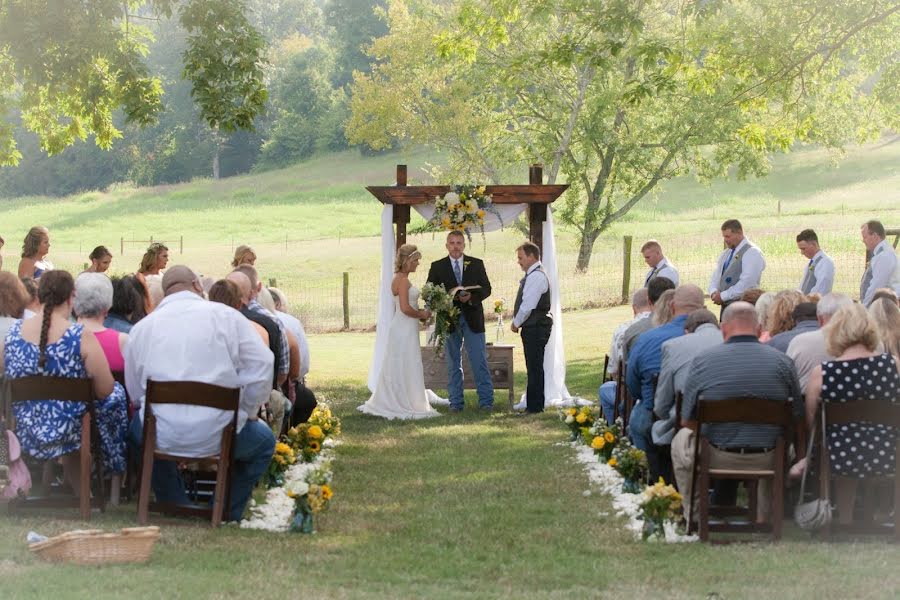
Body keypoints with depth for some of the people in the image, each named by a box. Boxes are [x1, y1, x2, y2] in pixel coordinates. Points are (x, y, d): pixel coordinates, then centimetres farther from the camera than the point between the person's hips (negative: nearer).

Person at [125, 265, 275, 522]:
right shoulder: (225, 316, 1)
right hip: (218, 435, -2)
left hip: (162, 436, 2)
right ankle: (227, 513, 26)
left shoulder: (142, 327, 7)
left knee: (136, 428, 39)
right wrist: (248, 412, 9)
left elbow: (134, 389, 10)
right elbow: (261, 364, -5)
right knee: (264, 440, 29)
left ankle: (176, 507, 35)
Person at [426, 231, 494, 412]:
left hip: (472, 318, 0)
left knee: (479, 361, -1)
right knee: (453, 363, 6)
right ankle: (456, 402, 12)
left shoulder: (476, 264, 7)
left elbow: (486, 288, 4)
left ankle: (486, 401, 5)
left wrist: (472, 297, -15)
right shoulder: (437, 267, 5)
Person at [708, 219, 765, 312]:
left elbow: (746, 283, -18)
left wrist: (722, 296, -17)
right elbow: (715, 277, 18)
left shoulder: (752, 252, -9)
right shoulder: (725, 254, 17)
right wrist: (714, 292, -5)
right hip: (725, 306, 7)